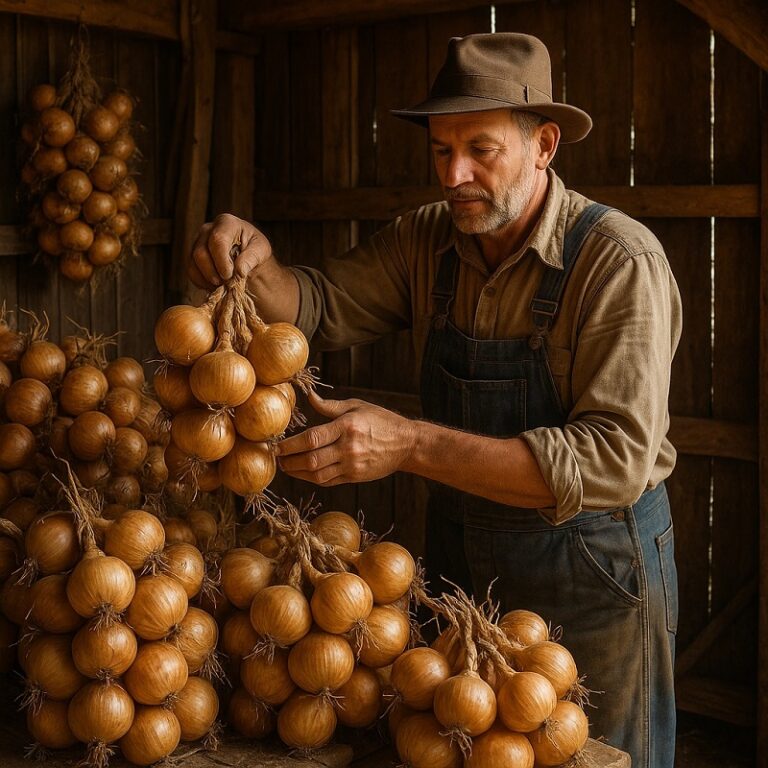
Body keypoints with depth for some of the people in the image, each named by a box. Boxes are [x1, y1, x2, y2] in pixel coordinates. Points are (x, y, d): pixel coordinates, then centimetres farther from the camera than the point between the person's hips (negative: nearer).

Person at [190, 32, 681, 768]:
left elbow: (615, 458, -31)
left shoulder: (620, 260, -23)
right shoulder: (427, 241, -4)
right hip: (461, 554, 6)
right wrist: (255, 263, -25)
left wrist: (410, 445, -38)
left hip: (593, 572, -5)